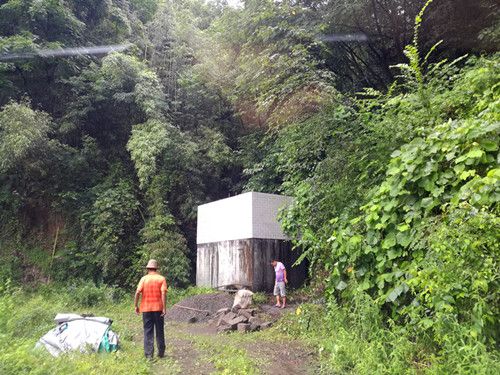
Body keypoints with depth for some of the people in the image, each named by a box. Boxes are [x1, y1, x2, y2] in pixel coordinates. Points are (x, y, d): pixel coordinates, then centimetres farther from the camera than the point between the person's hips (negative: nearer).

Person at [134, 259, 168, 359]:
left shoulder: (144, 278, 0)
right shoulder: (161, 278, -1)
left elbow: (137, 292, -9)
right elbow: (163, 293, -11)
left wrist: (136, 306, 0)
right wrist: (164, 308, -11)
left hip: (146, 308, 0)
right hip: (158, 308, 0)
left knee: (148, 332, 7)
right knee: (160, 331, 12)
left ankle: (149, 354, 4)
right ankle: (161, 353, 20)